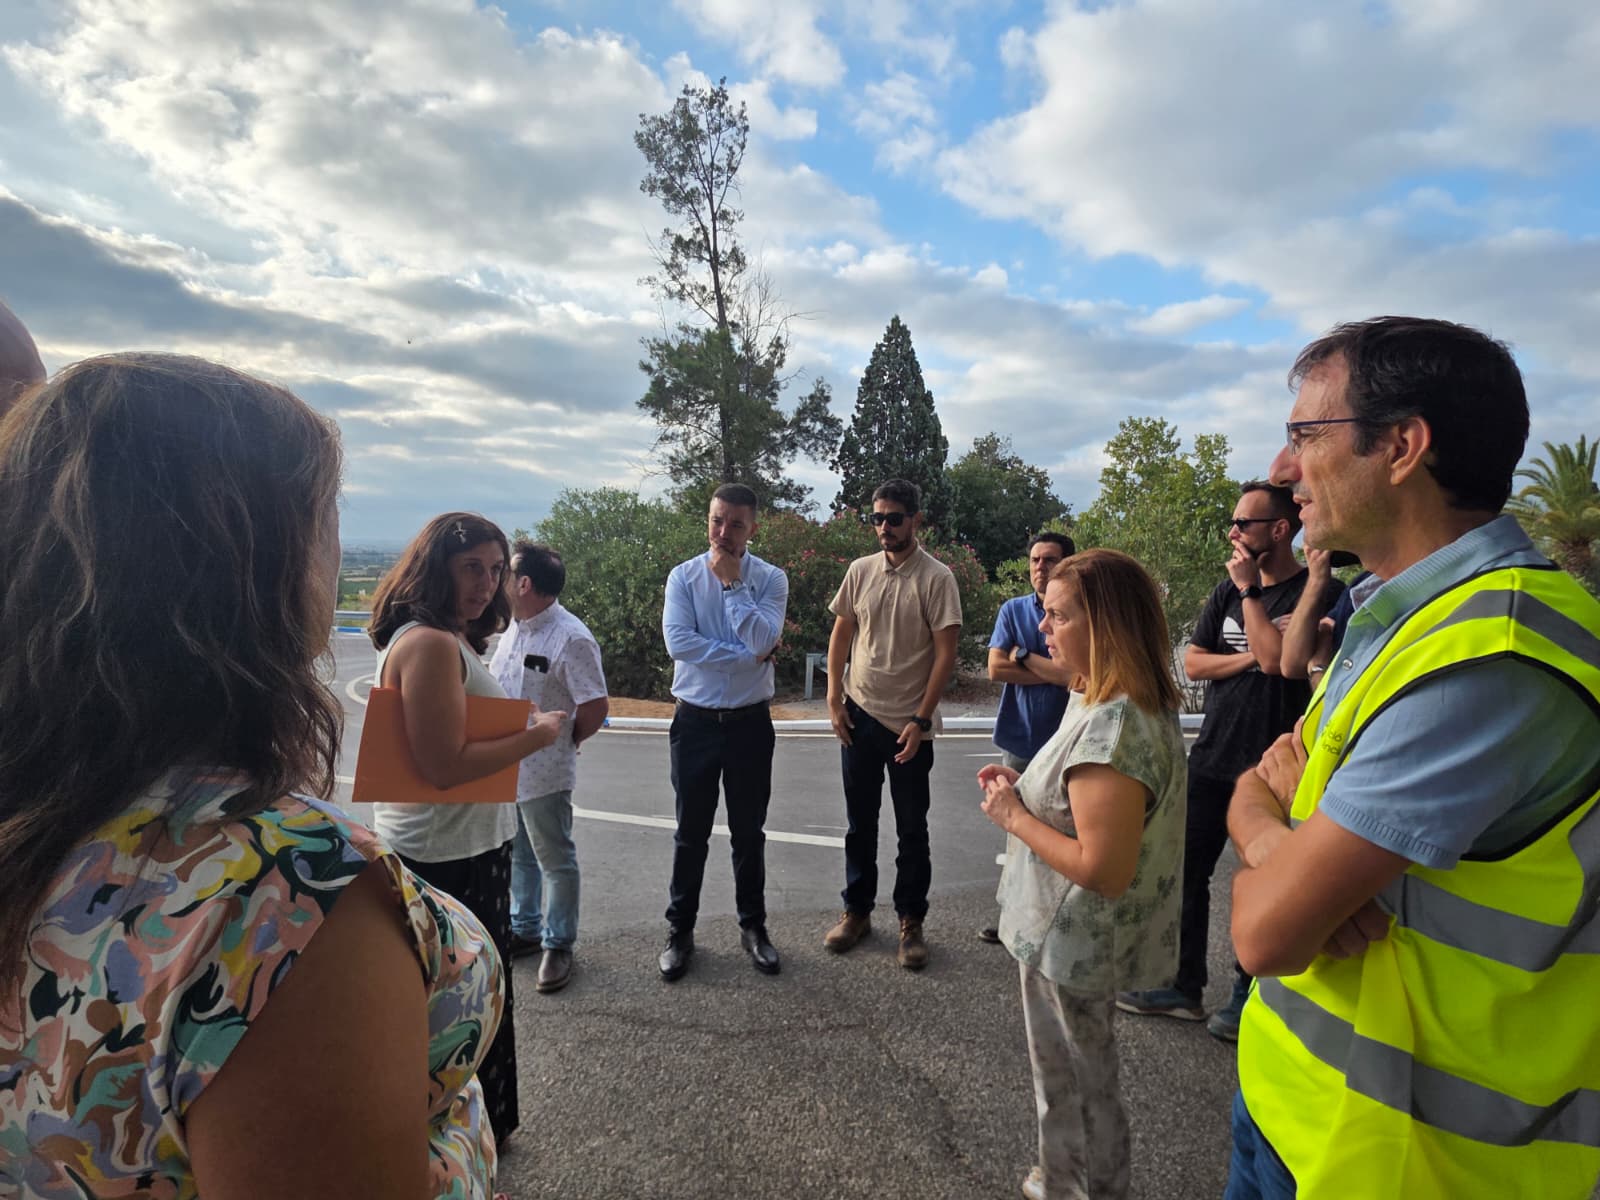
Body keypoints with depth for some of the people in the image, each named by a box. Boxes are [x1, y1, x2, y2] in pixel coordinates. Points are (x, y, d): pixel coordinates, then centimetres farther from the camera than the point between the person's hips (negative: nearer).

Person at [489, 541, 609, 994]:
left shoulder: (571, 638, -22)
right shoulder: (512, 628, 6)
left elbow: (596, 707, -22)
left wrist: (564, 742, -6)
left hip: (543, 774, -8)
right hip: (503, 768, 9)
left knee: (556, 862, 8)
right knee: (517, 856, 23)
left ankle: (557, 946, 24)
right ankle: (524, 931, 40)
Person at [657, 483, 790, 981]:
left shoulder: (771, 579, -5)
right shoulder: (683, 576, -3)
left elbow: (761, 640, -20)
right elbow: (678, 642, -17)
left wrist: (732, 583, -17)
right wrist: (746, 656, -17)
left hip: (750, 721, 0)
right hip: (695, 720, 0)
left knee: (749, 832, 14)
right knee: (691, 833, 11)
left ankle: (753, 926, 31)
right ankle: (680, 930, 27)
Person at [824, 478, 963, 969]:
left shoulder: (936, 578, -10)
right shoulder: (860, 570, 3)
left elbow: (945, 653, -11)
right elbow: (841, 634, 9)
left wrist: (921, 720, -15)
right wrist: (834, 700, 2)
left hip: (909, 725, -4)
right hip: (859, 716, 4)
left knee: (912, 830, 9)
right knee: (859, 822, 16)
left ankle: (911, 922, 25)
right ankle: (857, 911, 32)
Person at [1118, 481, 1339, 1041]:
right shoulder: (1228, 591, 8)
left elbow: (1276, 658, -22)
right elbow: (1193, 662, 4)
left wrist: (1251, 591, -13)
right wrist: (1251, 658, -11)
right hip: (1211, 758, 6)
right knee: (1185, 871, 10)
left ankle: (1248, 995, 28)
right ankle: (1184, 987, 24)